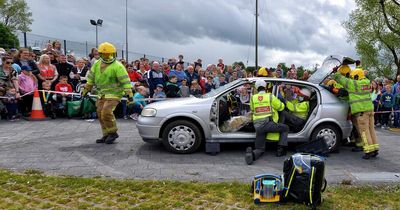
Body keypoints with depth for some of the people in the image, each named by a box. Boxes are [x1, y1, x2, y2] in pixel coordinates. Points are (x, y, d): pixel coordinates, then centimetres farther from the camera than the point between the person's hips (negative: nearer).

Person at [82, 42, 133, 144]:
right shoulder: (97, 64, 9)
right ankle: (106, 135, 19)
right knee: (100, 114, 8)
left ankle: (113, 132, 2)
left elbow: (125, 81, -19)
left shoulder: (118, 66, -13)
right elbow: (91, 78, 19)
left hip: (113, 94, -7)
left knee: (106, 112, -18)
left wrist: (129, 93, -26)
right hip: (101, 94, 7)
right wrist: (86, 90, 22)